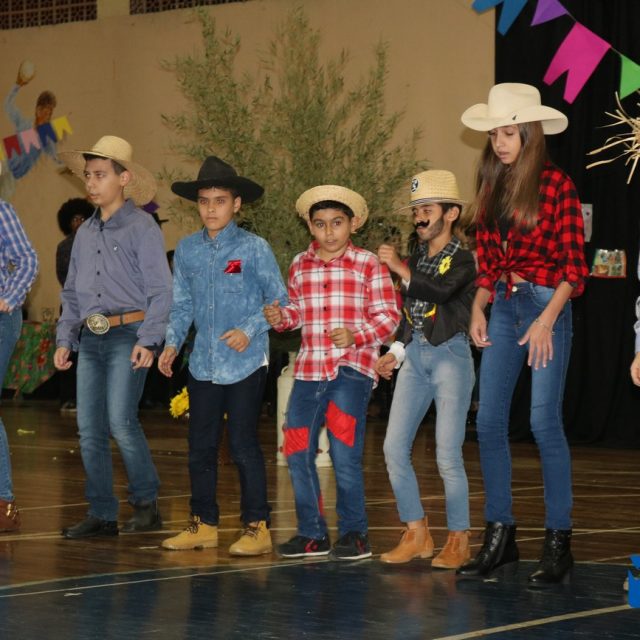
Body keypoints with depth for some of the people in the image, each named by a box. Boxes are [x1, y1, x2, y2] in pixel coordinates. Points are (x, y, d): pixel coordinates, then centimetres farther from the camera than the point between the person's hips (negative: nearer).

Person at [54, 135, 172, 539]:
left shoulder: (141, 228, -4)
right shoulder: (85, 234, 17)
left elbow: (161, 290, -8)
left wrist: (148, 340, -17)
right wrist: (65, 339, 13)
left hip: (128, 336, -7)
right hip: (91, 339, 7)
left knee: (120, 420, -17)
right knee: (90, 429, 3)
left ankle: (147, 503, -1)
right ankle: (102, 515, 10)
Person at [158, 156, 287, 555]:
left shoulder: (254, 249, -5)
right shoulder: (187, 250, 7)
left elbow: (279, 301, -4)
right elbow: (182, 305, 15)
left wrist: (250, 330, -16)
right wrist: (172, 344, 2)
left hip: (246, 363, -5)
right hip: (203, 364, 5)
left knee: (243, 444, -3)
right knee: (201, 445, 10)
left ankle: (257, 527, 5)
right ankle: (204, 524, 20)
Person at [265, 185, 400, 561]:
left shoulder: (369, 265, -1)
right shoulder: (300, 266, 13)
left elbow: (389, 315, -4)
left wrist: (357, 335, -19)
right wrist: (279, 317, 0)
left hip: (352, 368, -5)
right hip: (309, 370, 5)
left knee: (344, 454, -10)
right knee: (298, 452, 4)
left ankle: (355, 533, 5)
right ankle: (313, 534, 17)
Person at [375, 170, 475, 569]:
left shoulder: (463, 258, -6)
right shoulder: (418, 256, 14)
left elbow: (440, 290, -26)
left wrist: (400, 268, -18)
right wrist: (396, 352, 12)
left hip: (450, 356, -7)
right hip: (415, 356, 7)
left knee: (448, 455, -8)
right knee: (394, 448, 1)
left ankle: (459, 540, 5)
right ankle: (417, 535, 11)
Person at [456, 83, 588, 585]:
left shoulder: (557, 185, -7)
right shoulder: (493, 186, 11)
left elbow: (574, 266, -8)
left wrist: (546, 321, -16)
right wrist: (479, 307, 3)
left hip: (546, 306, -6)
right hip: (503, 308, 6)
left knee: (545, 421, -9)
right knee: (489, 422, 4)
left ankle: (559, 543, -2)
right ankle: (499, 536, 13)